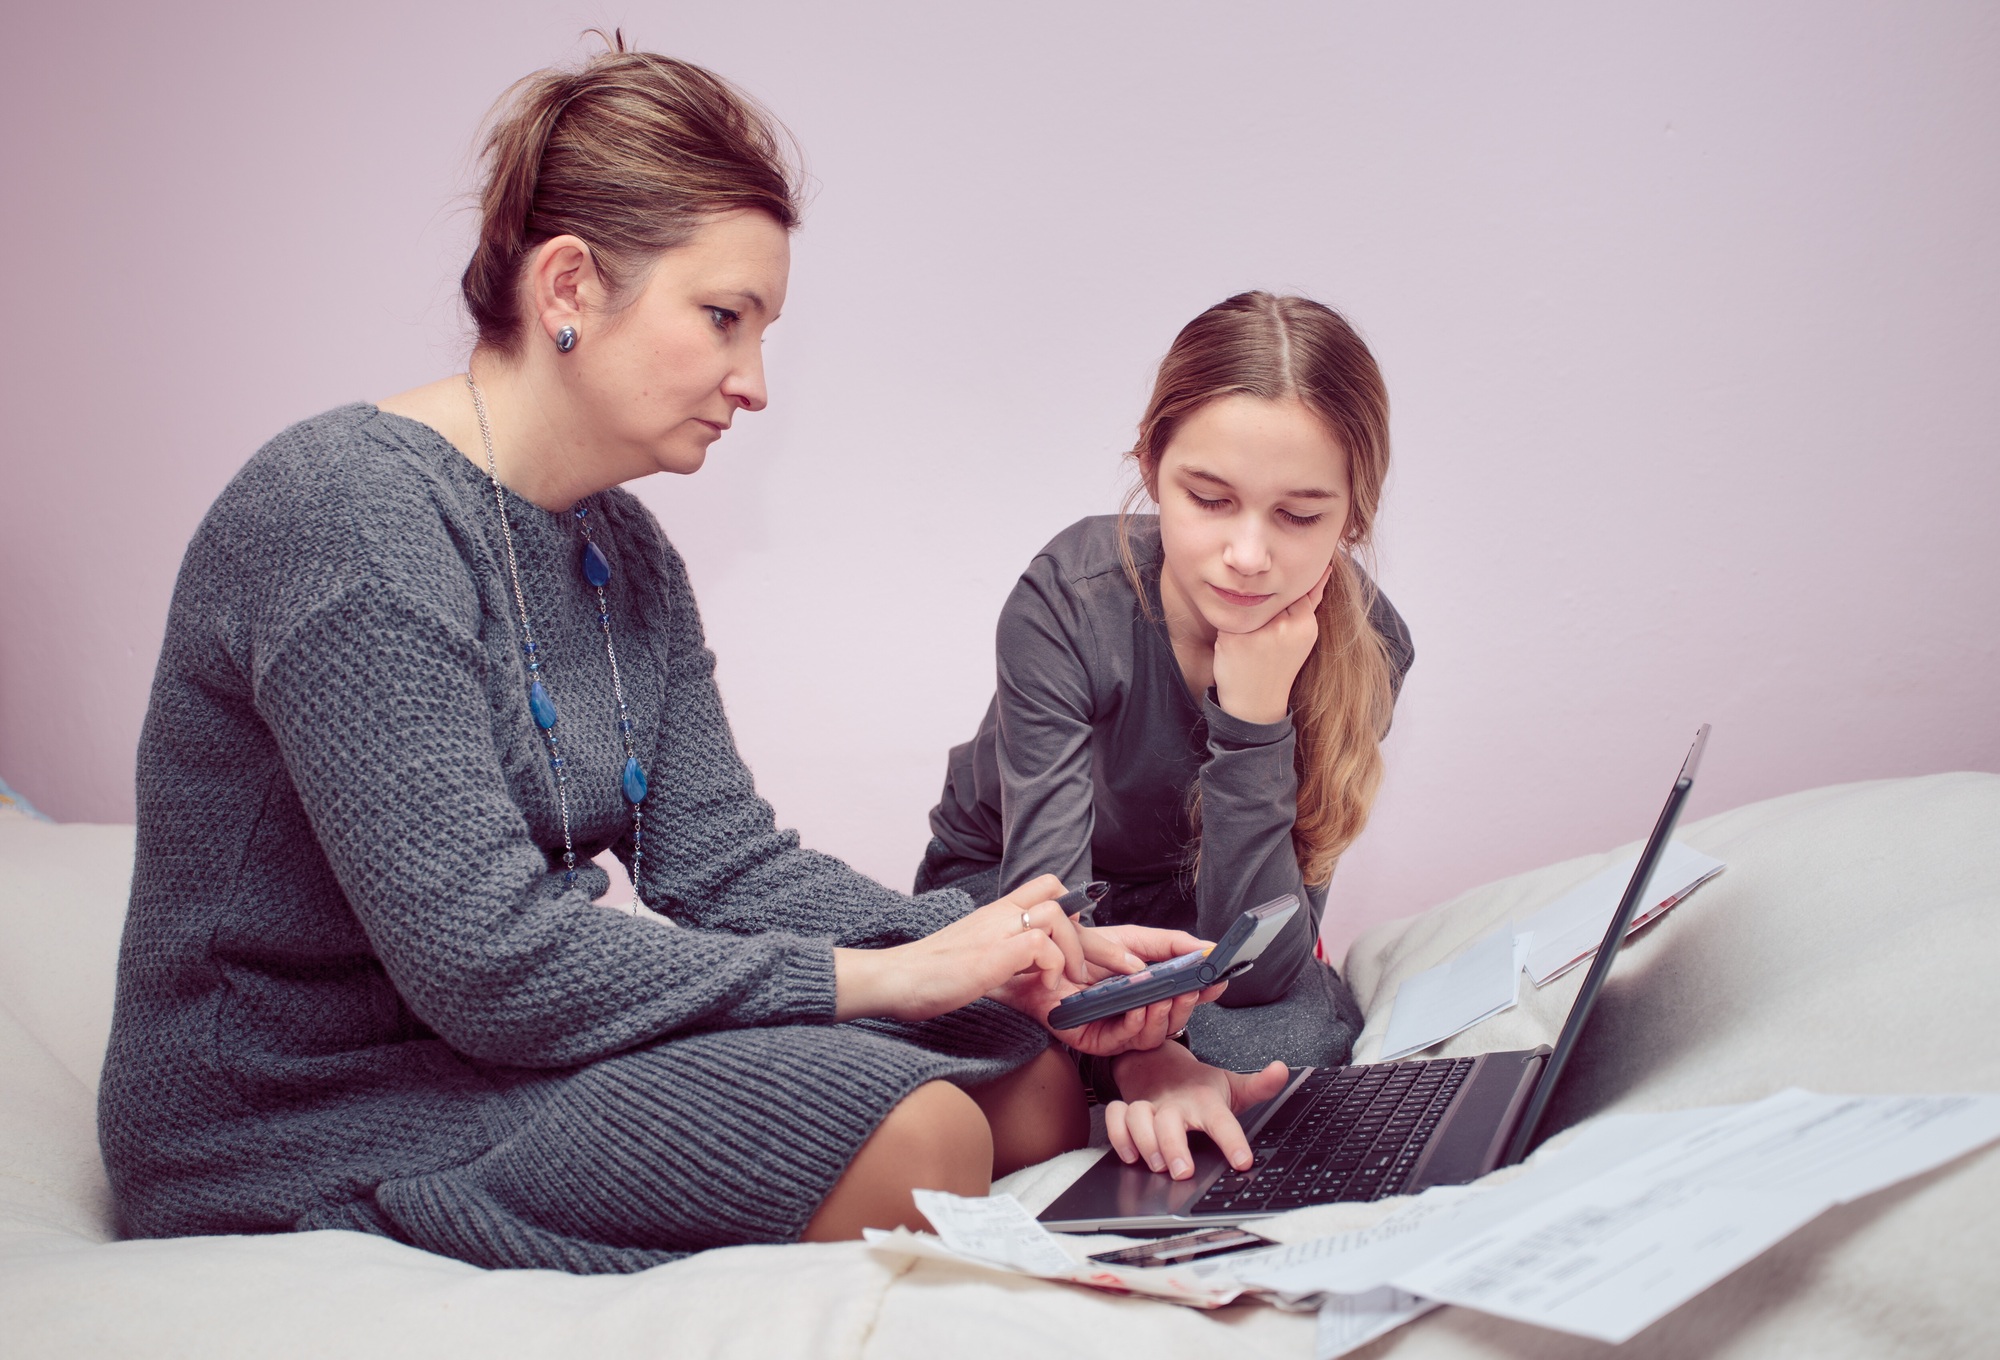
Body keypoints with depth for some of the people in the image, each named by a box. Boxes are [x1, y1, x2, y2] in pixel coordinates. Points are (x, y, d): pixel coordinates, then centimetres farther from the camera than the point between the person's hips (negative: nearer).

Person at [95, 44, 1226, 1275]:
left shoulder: (625, 555, 7)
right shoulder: (341, 518, -22)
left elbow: (726, 862, 4)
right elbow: (485, 958, -27)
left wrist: (1035, 963, -11)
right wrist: (886, 976, -23)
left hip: (506, 1037, 9)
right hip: (306, 1142, -8)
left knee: (1038, 1082, 2)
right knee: (906, 1140, -24)